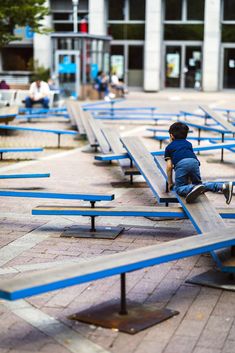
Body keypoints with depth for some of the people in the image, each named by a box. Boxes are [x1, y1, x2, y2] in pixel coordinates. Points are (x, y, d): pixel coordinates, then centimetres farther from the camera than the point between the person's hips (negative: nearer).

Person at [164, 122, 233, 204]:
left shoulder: (169, 147, 27)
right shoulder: (188, 144, 37)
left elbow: (169, 166, 19)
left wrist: (170, 182, 26)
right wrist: (189, 179, 42)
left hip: (180, 164, -4)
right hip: (194, 162, 4)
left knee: (179, 188, 1)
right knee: (198, 184, 19)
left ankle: (193, 188, -32)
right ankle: (222, 186, -1)